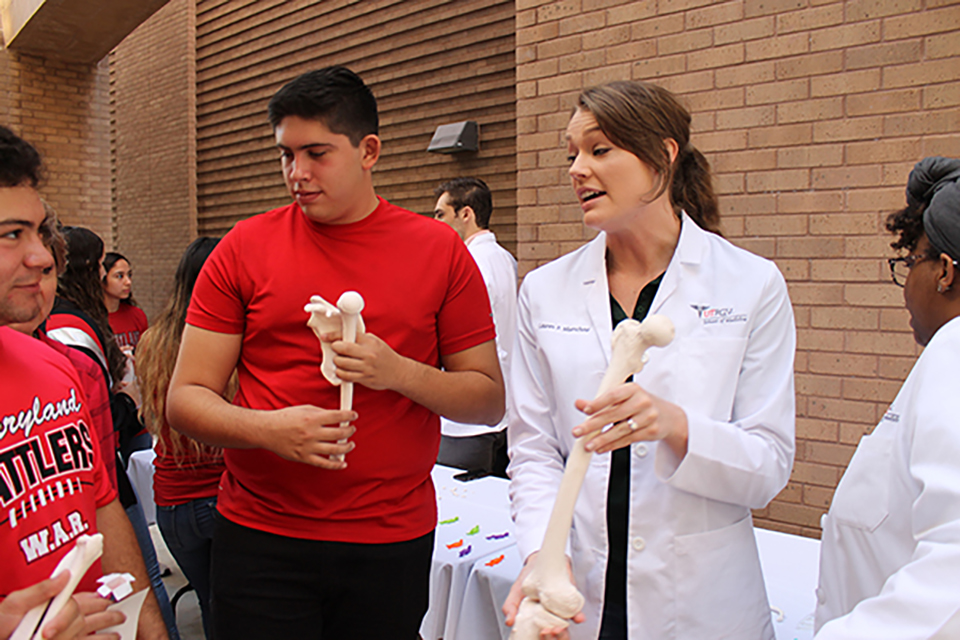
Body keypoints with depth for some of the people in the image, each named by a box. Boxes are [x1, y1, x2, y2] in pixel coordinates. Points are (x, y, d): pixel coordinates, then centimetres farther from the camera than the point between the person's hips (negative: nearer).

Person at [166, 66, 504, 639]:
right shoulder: (245, 249, -1)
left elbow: (490, 401, 0)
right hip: (260, 542, 0)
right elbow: (185, 399, 0)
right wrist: (268, 428, -19)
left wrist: (399, 373, -17)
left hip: (395, 542, 1)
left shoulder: (440, 250, -1)